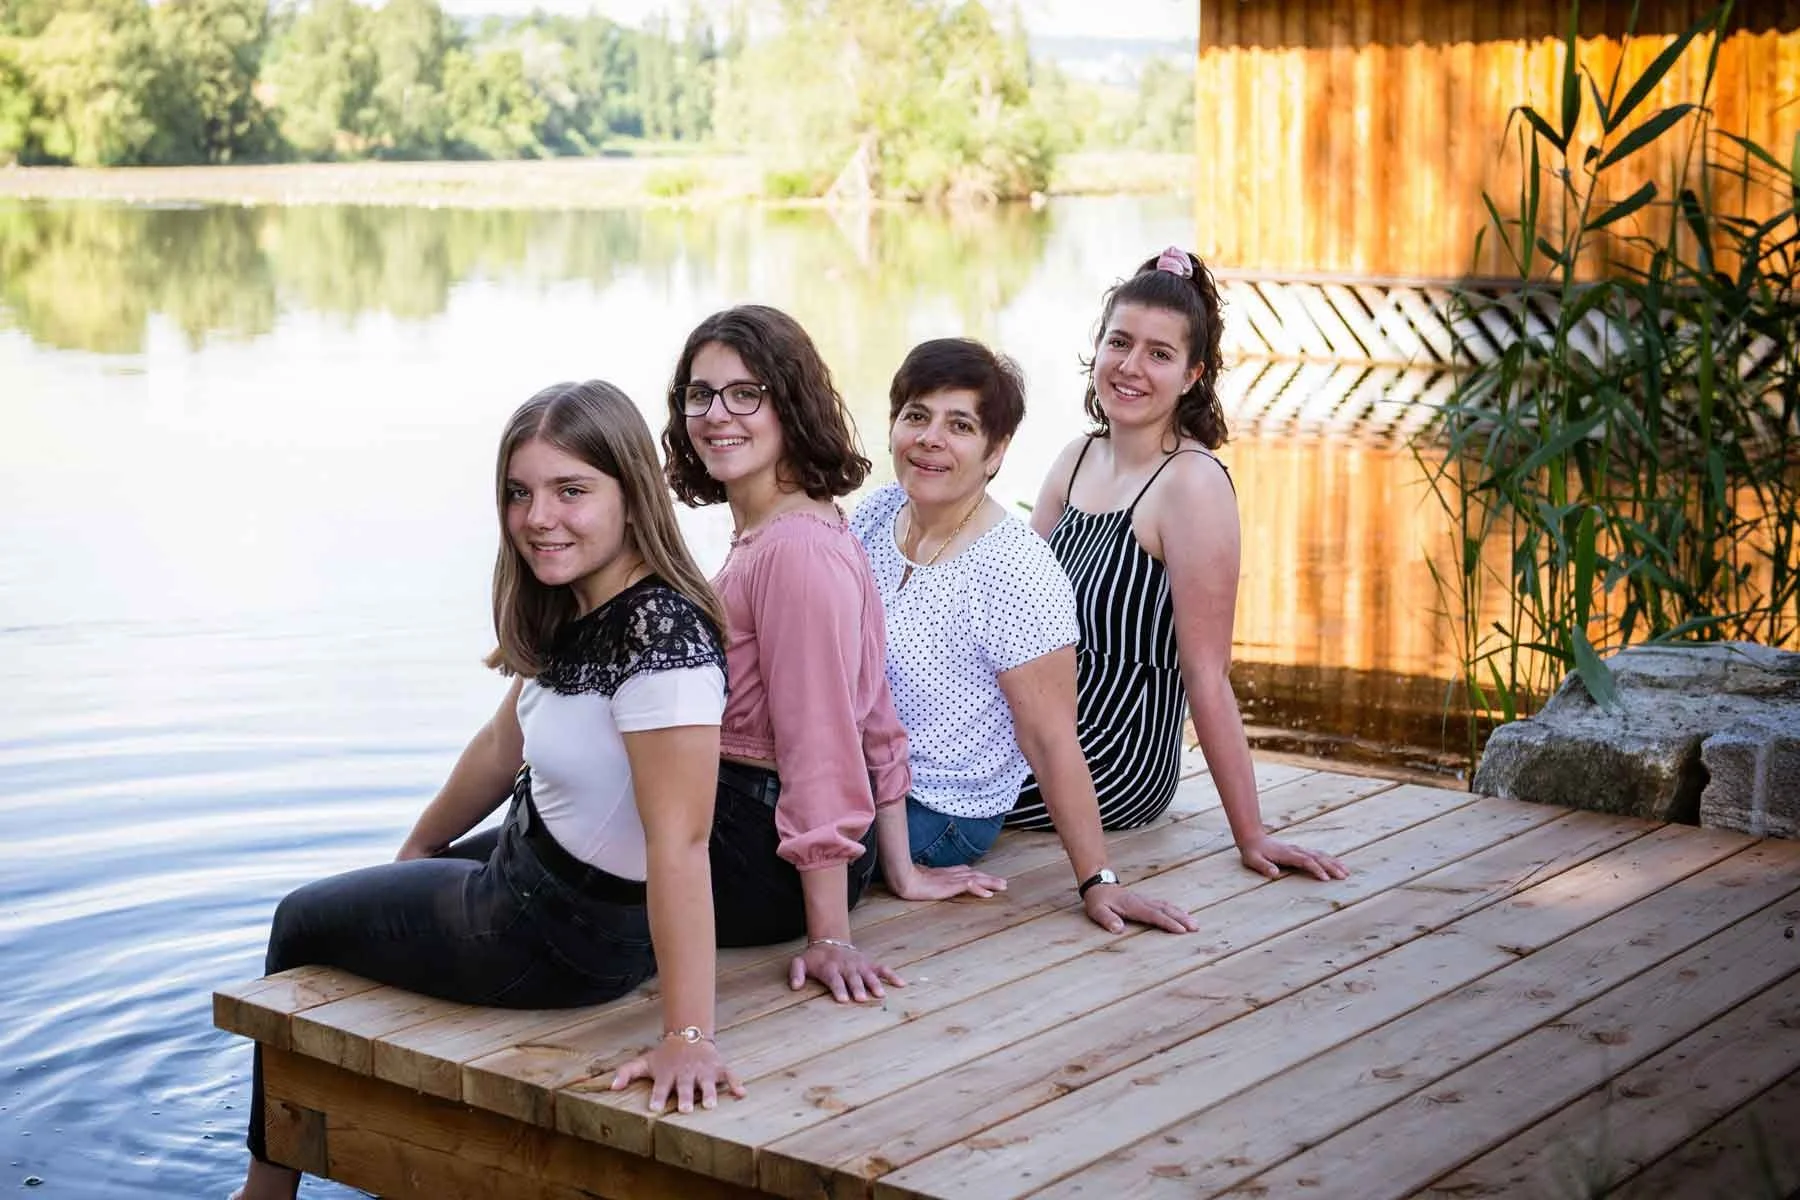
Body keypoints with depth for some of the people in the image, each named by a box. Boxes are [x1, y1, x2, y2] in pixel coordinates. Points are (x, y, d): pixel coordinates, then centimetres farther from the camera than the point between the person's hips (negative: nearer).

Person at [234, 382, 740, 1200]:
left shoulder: (662, 634, -33)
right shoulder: (568, 609, -4)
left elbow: (680, 842, -36)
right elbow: (505, 744, 10)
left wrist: (688, 1039, -38)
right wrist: (420, 847, 22)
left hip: (567, 935, -9)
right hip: (531, 859, 9)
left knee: (302, 924, 14)